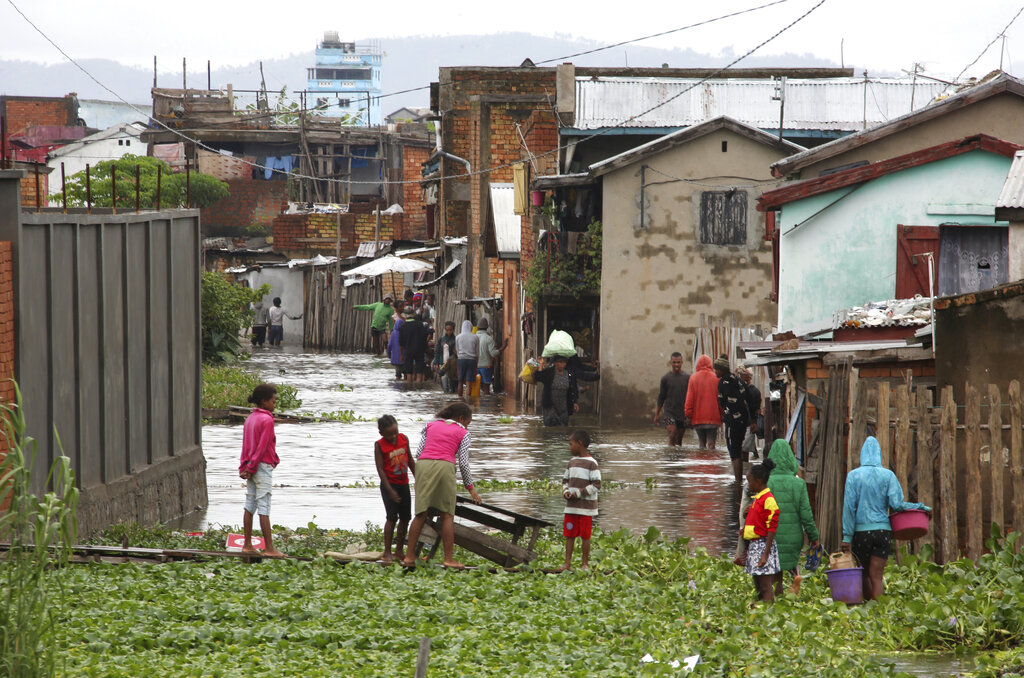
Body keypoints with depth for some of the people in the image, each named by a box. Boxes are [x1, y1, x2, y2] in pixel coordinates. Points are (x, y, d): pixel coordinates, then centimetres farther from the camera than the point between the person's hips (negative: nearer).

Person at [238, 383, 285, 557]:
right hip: (263, 466, -8)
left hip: (252, 468, 8)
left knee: (250, 505, 9)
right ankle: (269, 548, -7)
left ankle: (247, 545, 11)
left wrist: (244, 468, 10)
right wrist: (251, 468, -10)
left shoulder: (250, 419, 12)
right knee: (264, 508, -8)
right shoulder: (267, 420, -14)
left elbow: (245, 445, 12)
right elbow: (262, 447, -16)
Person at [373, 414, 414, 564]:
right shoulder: (379, 445, -13)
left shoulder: (404, 439, 0)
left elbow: (410, 460, 12)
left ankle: (399, 550, 20)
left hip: (403, 484, 5)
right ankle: (387, 553, -7)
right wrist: (390, 491, -18)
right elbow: (380, 469, -14)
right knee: (392, 517, -12)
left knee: (405, 517, 7)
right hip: (389, 484, -5)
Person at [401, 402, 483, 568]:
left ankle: (409, 556, 2)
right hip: (444, 467, -3)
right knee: (447, 515, 3)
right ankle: (449, 559, -1)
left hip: (423, 465, 3)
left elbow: (419, 452, 12)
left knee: (421, 514, 6)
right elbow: (463, 462, 6)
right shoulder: (462, 433, 11)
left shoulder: (430, 426, 20)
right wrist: (470, 487, 13)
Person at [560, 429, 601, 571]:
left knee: (585, 536, 0)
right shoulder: (572, 462, 13)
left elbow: (596, 485, -13)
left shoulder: (591, 463, -10)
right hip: (571, 507, 6)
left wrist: (579, 493, -15)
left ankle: (585, 563, 7)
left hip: (586, 507, -6)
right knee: (569, 535, 5)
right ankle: (567, 563, 9)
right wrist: (566, 491, -1)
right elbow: (565, 480, 20)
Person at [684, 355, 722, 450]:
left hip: (698, 417, 1)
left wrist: (688, 414, 5)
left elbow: (689, 398, 0)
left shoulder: (693, 378, 0)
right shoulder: (716, 378, -2)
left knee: (702, 443, 12)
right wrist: (721, 416, 7)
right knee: (711, 444, -4)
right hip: (713, 417, -1)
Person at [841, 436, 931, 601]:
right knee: (876, 576, 1)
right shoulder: (887, 475, 0)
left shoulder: (854, 475, -1)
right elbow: (896, 504, -8)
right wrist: (920, 507, 7)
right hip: (883, 530, 1)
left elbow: (849, 507, -5)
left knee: (865, 575, 14)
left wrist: (847, 536, -4)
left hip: (861, 530, -1)